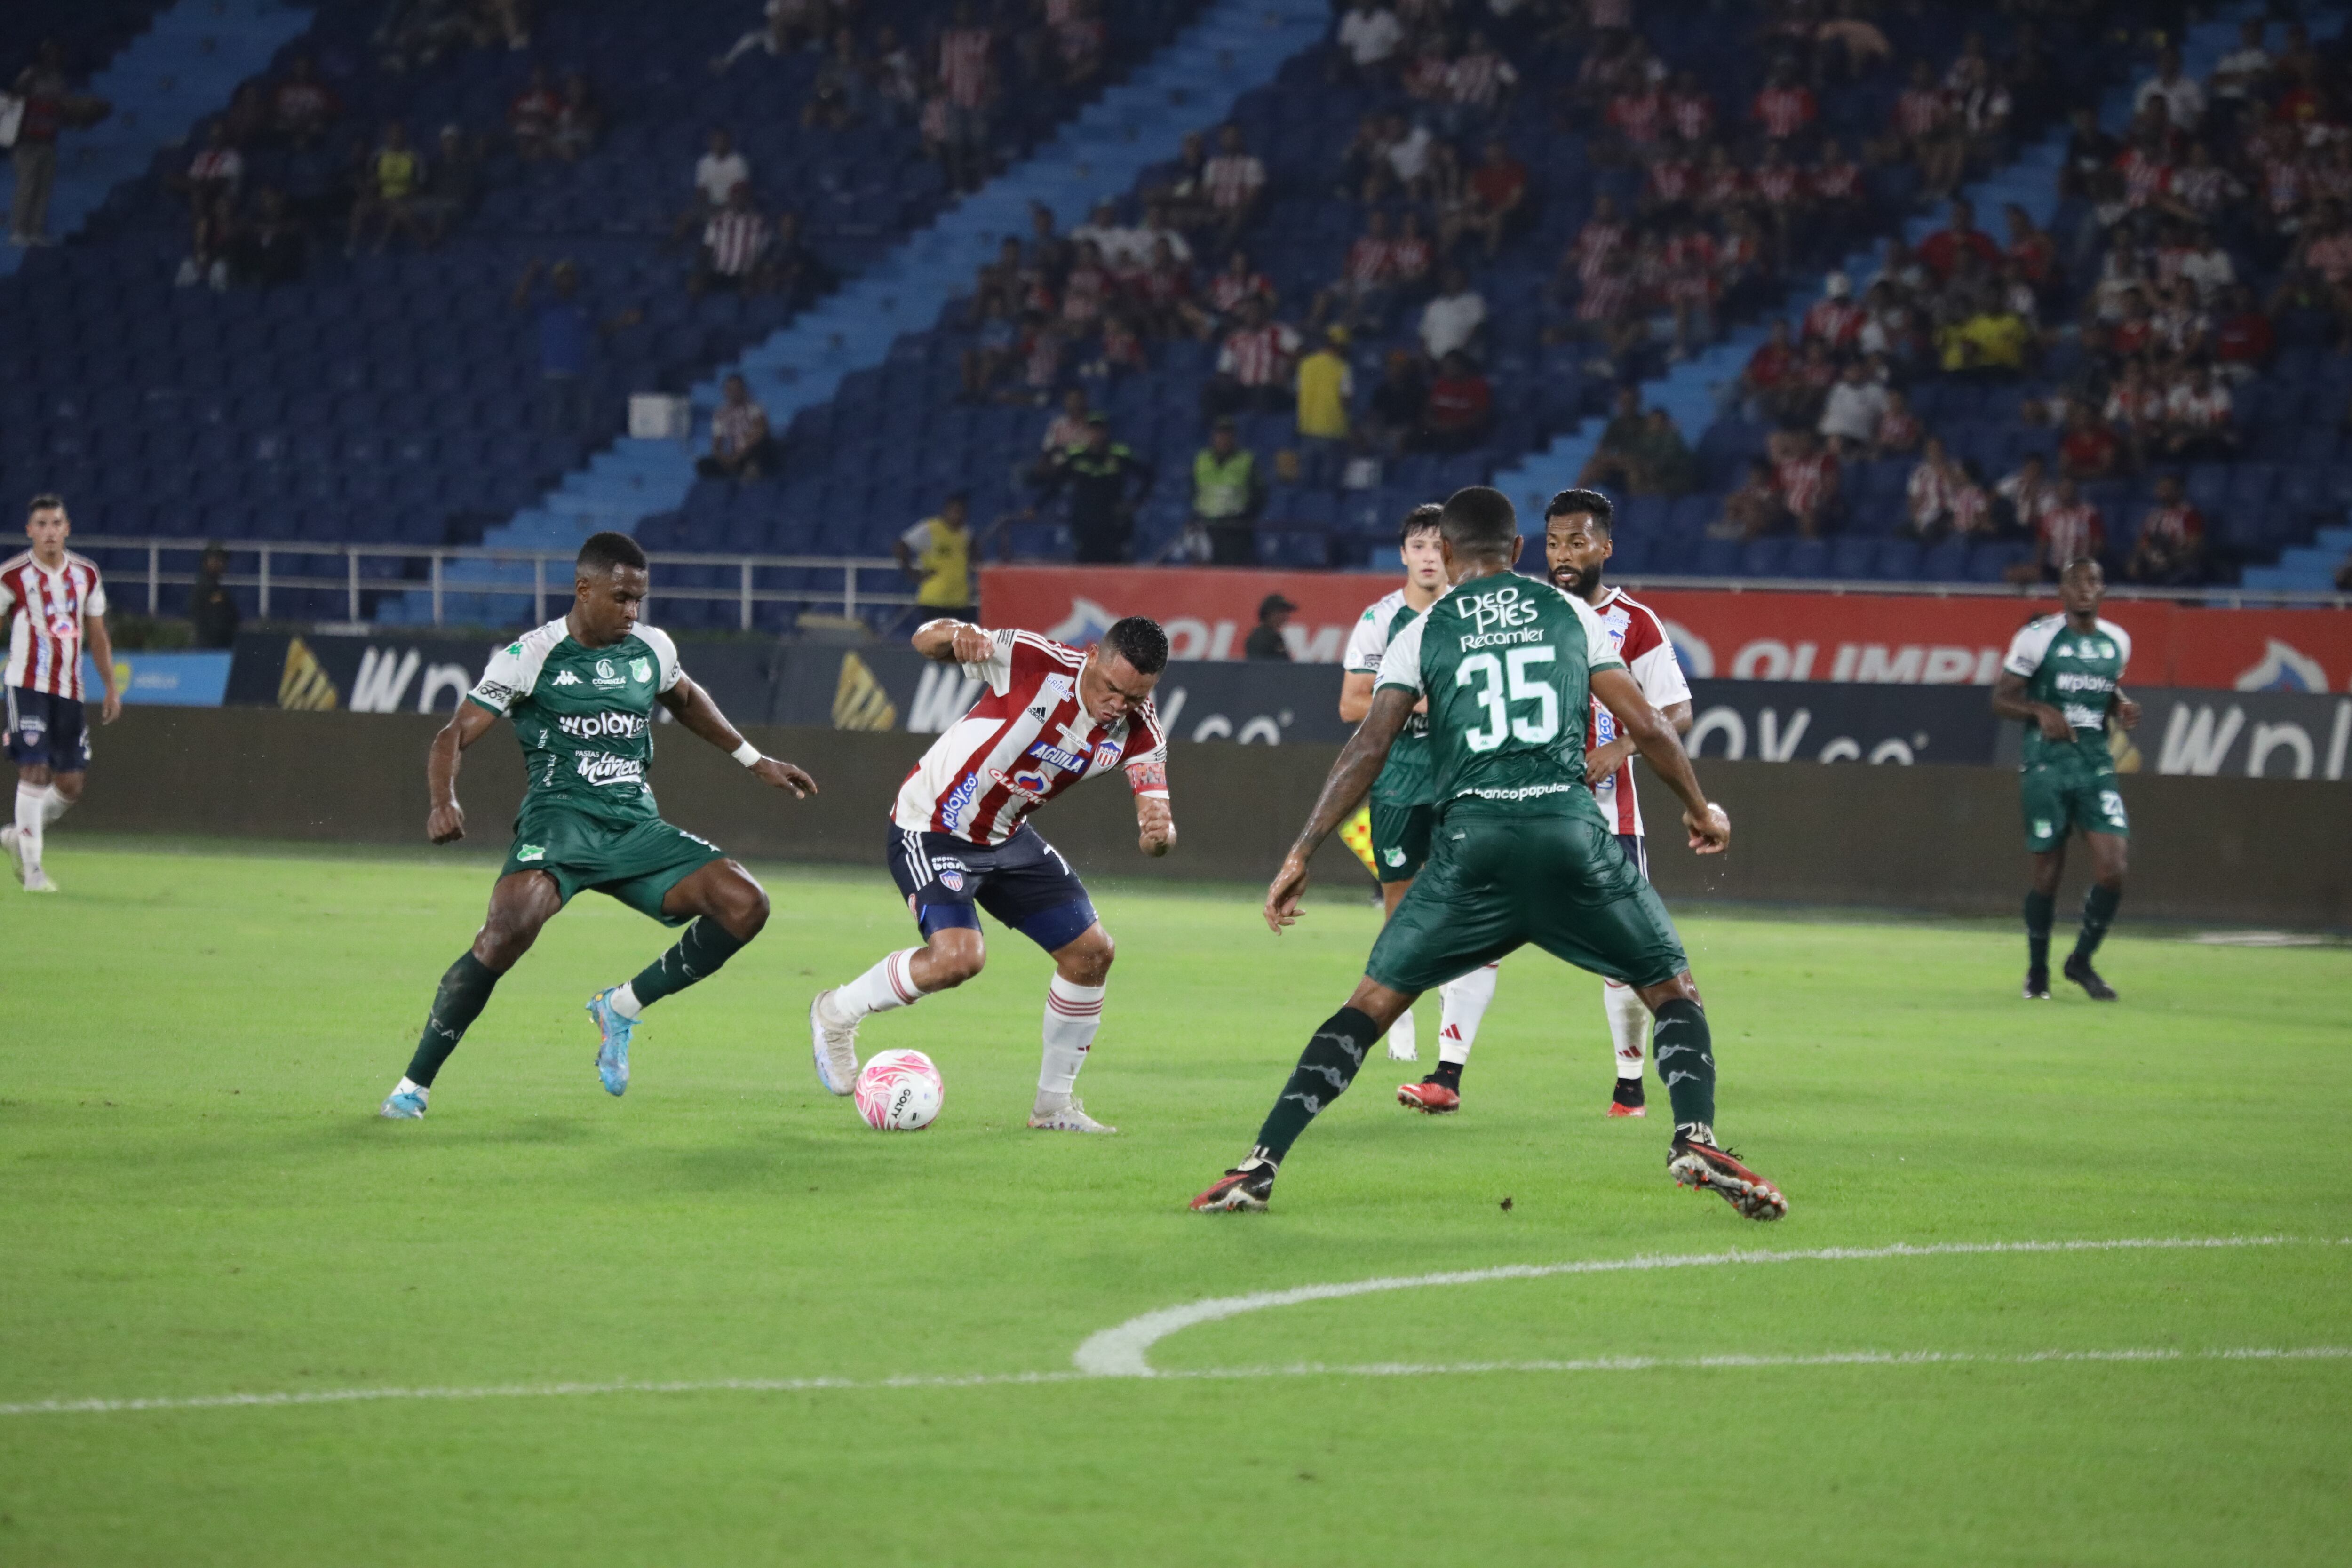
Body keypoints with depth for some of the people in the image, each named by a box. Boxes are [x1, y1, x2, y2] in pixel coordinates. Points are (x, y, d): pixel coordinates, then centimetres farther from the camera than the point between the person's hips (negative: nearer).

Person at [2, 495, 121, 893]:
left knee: (71, 785, 5)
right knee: (35, 771, -15)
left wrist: (111, 688, 13)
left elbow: (97, 636, 17)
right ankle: (32, 870, -10)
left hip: (70, 691, 5)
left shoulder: (86, 574, 9)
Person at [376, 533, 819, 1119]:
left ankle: (622, 1007, 6)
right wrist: (444, 802, -25)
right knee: (509, 929, -34)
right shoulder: (531, 656, -3)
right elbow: (456, 735, -6)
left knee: (745, 906, -14)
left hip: (636, 828, 5)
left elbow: (685, 701, 36)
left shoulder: (653, 650, 12)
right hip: (560, 820, -5)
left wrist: (754, 760, 34)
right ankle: (413, 1086, -20)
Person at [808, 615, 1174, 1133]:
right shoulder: (1037, 662, -27)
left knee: (1091, 952, 0)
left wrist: (1159, 832, -41)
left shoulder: (1137, 729, -12)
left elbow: (1156, 812, -15)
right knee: (960, 955, -26)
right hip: (930, 830, -7)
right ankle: (837, 1015, 2)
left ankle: (1054, 1105, 18)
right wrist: (956, 635, -46)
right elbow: (925, 641, -21)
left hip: (1007, 837, 7)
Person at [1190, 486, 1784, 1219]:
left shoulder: (1422, 634, 12)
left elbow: (1368, 748, 4)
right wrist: (1701, 808, 30)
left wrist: (1300, 855, 6)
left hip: (1471, 838, 0)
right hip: (1571, 827, 0)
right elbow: (1647, 727, 14)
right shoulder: (1572, 614, 15)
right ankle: (1696, 1138, -9)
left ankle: (1260, 1165, 1)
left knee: (1373, 1001, 9)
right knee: (1672, 987, 15)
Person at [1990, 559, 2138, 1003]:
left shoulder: (2117, 642, 10)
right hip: (2047, 763, -4)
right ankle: (2037, 972, 20)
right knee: (2048, 870, 1)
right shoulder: (2038, 637, -5)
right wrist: (2041, 711, -20)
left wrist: (2121, 707, 5)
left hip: (2096, 763, 4)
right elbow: (2001, 699, -2)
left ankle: (2081, 962, 12)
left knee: (2113, 867, -8)